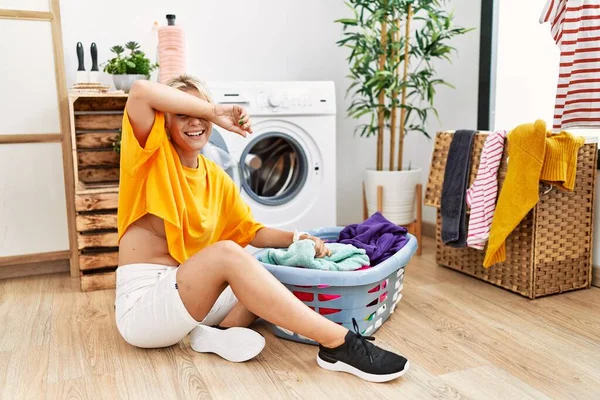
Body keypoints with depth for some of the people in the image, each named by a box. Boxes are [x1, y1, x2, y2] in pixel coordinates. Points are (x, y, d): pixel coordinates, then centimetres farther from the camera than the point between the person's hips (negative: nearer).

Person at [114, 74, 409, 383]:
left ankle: (218, 333, -23)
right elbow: (140, 91, -23)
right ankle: (338, 342, -35)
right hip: (141, 305, -7)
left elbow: (253, 232, 13)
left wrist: (296, 238, -5)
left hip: (188, 292, 7)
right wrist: (215, 111, -17)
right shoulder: (152, 158, -6)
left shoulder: (215, 177, 9)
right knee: (226, 253, -32)